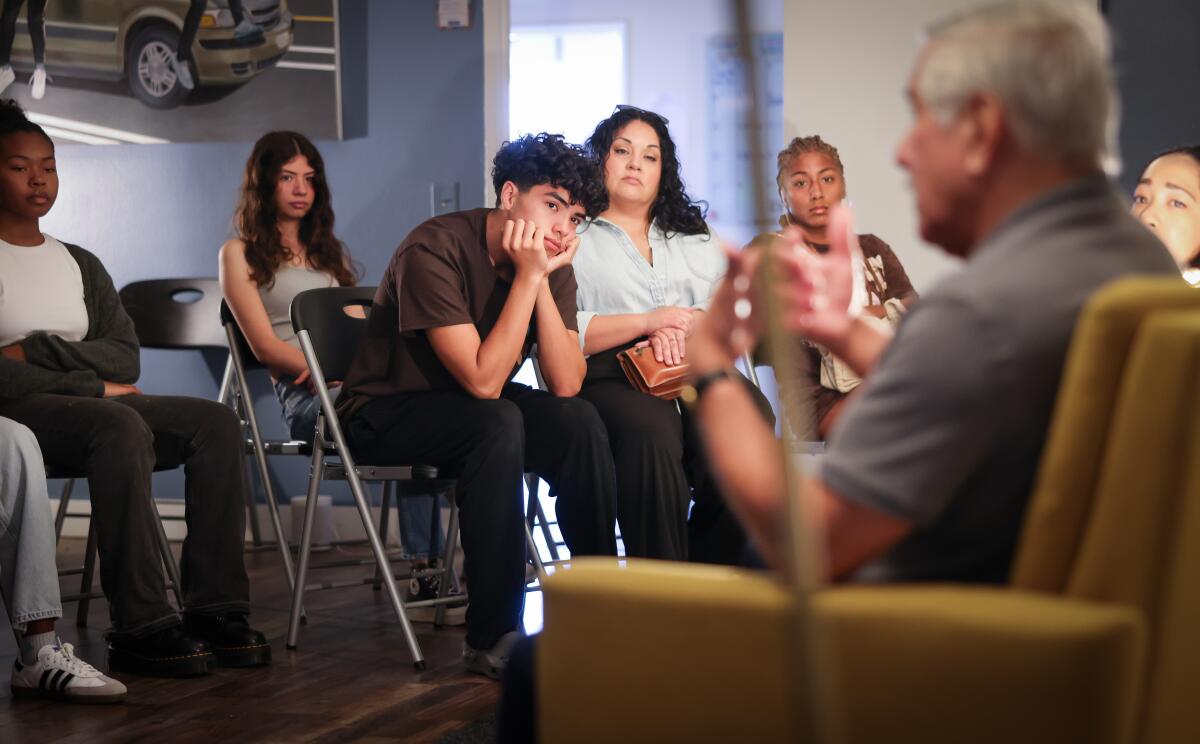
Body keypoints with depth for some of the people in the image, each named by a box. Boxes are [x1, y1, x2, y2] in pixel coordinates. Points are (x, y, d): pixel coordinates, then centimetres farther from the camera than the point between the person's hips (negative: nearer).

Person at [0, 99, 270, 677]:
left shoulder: (81, 264, 20)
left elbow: (125, 358, 6)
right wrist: (93, 384, -14)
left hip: (93, 406, 6)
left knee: (216, 422, -17)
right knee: (120, 425, -37)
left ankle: (215, 609, -24)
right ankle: (141, 626, -38)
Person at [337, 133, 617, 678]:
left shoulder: (552, 264, -4)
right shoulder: (435, 249, -25)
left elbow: (566, 384, -16)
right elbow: (483, 381, -31)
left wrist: (542, 281, -24)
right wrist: (527, 277, -30)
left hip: (472, 409, 6)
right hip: (385, 413, -6)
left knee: (578, 420, -19)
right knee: (498, 424, -33)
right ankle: (492, 637, -29)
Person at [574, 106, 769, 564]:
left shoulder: (694, 238, 28)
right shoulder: (573, 238, 13)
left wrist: (677, 329, -7)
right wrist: (647, 322, -8)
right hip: (613, 376, -3)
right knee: (653, 434, -38)